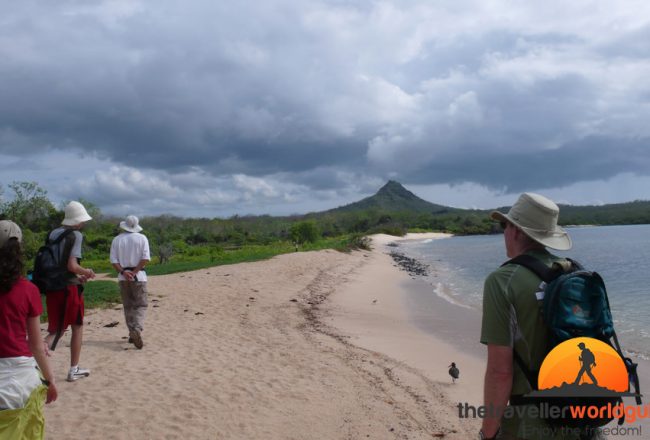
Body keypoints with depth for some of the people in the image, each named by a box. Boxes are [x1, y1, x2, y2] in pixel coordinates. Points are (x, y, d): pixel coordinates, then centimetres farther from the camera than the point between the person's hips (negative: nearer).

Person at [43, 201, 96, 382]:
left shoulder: (53, 234, 9)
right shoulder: (76, 235, -12)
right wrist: (86, 272, -1)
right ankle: (74, 370, 22)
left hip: (52, 287, 6)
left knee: (55, 330, 12)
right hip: (70, 288, -6)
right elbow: (72, 265, -21)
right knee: (77, 327, 13)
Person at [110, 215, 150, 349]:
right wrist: (134, 272, -12)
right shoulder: (142, 238, -1)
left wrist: (123, 272, -10)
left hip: (123, 277, 3)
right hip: (138, 276, -2)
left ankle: (132, 334, 15)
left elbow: (113, 260, -3)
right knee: (140, 305, -1)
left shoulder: (117, 239, 6)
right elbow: (145, 258, -11)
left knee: (128, 306, 12)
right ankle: (137, 329, -24)